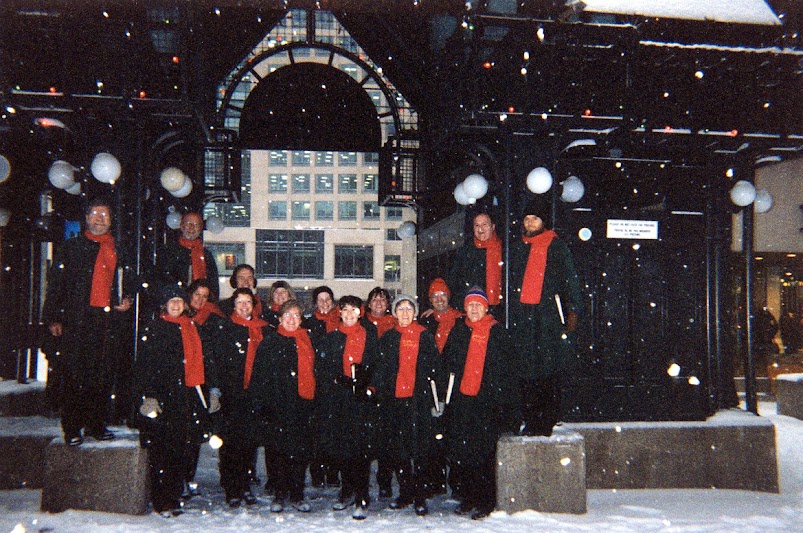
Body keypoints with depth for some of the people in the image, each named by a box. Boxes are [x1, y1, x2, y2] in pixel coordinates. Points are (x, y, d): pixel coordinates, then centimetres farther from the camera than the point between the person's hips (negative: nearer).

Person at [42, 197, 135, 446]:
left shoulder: (119, 251, 15)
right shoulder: (71, 248, 8)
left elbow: (130, 281, 25)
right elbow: (56, 283, 4)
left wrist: (127, 300, 5)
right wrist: (53, 318, -3)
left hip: (109, 320, 3)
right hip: (76, 320, -2)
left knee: (103, 375, 5)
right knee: (74, 375, -2)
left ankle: (96, 424, 15)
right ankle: (72, 428, 7)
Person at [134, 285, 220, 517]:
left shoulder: (192, 328, 18)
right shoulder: (154, 330, 3)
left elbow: (203, 360, 22)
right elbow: (144, 366, -3)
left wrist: (212, 388, 15)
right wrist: (148, 396, -12)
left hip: (191, 395, 5)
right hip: (164, 397, -5)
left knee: (189, 447, 3)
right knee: (163, 450, -4)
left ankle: (175, 495, 15)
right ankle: (164, 501, 4)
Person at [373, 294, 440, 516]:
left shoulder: (425, 336, 5)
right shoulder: (388, 338, 12)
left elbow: (434, 366, 5)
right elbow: (380, 368, 12)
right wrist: (379, 390, 1)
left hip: (418, 399, -3)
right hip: (393, 398, 3)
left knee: (420, 447, -4)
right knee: (396, 447, 5)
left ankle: (420, 497, 5)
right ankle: (405, 493, 20)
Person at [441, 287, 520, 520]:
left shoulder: (497, 332, 2)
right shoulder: (458, 330, 11)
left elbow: (509, 369, 1)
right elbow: (446, 363, 13)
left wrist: (508, 403, -4)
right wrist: (445, 394, 7)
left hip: (486, 401, -3)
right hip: (460, 400, 4)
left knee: (484, 453, -3)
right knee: (459, 452, 6)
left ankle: (485, 502, 7)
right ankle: (467, 498, 19)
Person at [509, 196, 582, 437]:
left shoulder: (557, 246, 4)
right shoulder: (517, 248, 17)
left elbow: (570, 280, 2)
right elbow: (510, 283, 21)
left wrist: (572, 312, -6)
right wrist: (509, 313, 15)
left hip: (549, 316, -4)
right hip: (522, 316, 4)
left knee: (549, 368, -5)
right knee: (527, 369, 2)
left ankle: (547, 421, 2)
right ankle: (531, 420, 9)